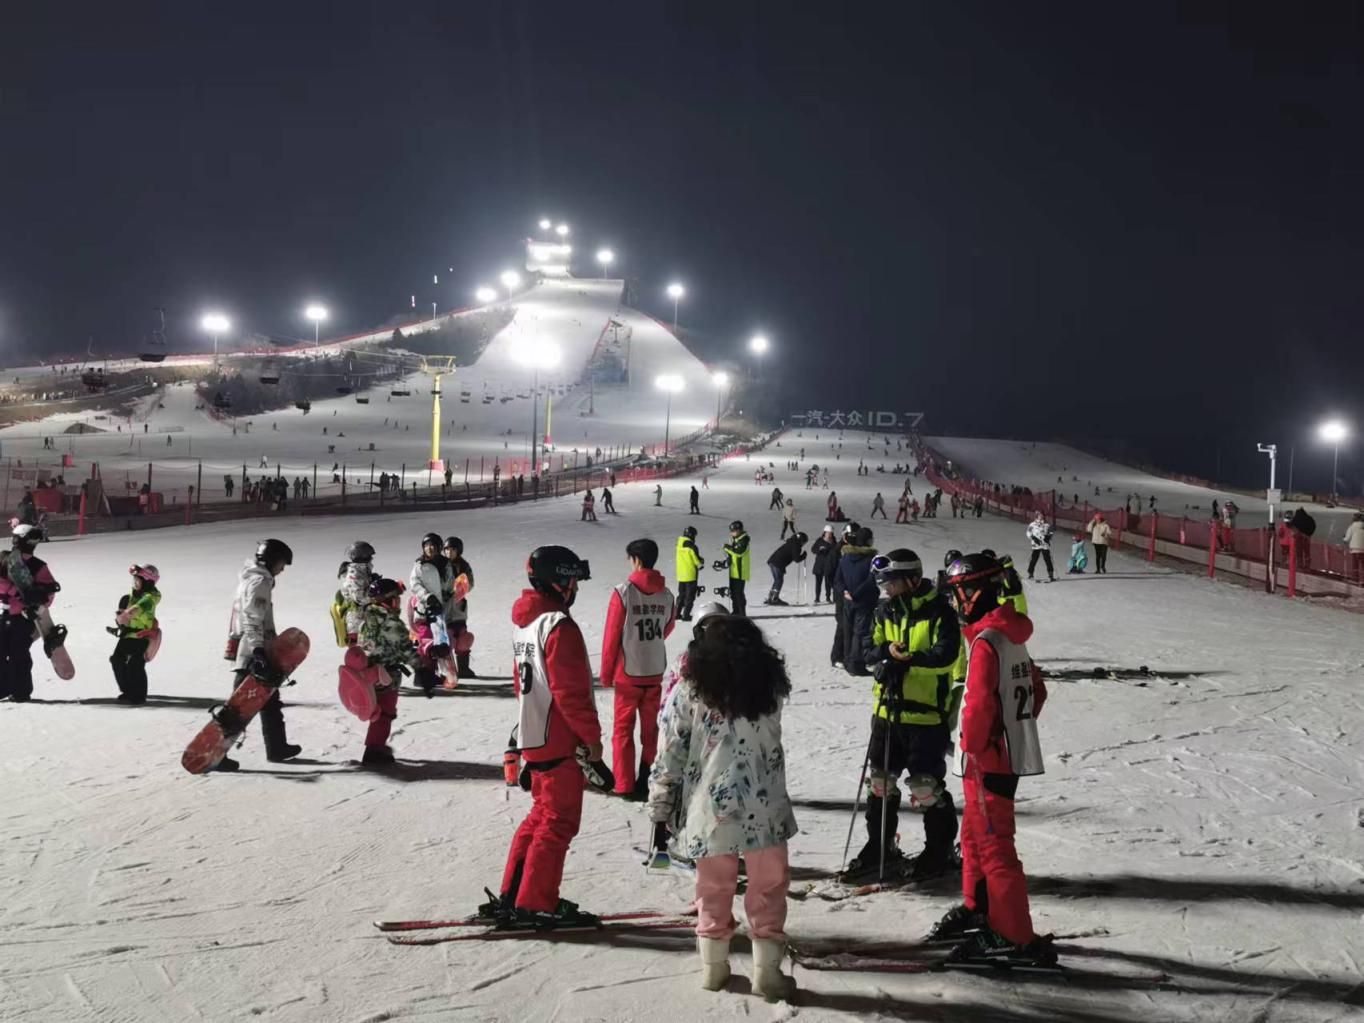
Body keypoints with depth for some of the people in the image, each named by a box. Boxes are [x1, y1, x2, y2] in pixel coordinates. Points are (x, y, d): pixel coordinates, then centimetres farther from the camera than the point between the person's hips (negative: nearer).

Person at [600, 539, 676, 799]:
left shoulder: (623, 593, -14)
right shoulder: (666, 595, -1)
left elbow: (611, 636, -11)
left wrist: (606, 673, 0)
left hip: (628, 673, -4)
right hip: (656, 672, 4)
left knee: (623, 729, 7)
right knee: (651, 729, 13)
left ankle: (625, 785, 6)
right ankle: (648, 782, 15)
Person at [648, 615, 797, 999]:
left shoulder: (687, 693, -7)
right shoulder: (769, 686, -1)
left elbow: (669, 762, -5)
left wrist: (661, 814, 6)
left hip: (710, 812, 0)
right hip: (764, 810, 0)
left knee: (714, 890, 16)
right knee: (768, 890, 12)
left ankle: (713, 969, 26)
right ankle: (767, 973, 16)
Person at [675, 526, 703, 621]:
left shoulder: (679, 545, 2)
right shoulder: (692, 547, -19)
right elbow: (697, 561, -15)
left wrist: (697, 565, 12)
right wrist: (702, 562, 9)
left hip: (680, 575, 6)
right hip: (691, 575, -6)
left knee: (681, 594, 19)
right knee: (690, 596, 5)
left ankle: (677, 613, 20)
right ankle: (686, 615, 6)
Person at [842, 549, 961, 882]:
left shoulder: (938, 612, -11)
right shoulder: (885, 611, 8)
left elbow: (945, 656, -21)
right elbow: (871, 652, 6)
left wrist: (905, 661, -28)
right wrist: (887, 651, -15)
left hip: (927, 713, -7)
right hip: (888, 709, 7)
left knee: (926, 785, -1)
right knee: (880, 780, 13)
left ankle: (940, 851, 16)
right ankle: (880, 848, 27)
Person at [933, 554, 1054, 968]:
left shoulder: (986, 642, -20)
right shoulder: (1011, 636, 10)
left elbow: (979, 704, -25)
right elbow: (1036, 689, 20)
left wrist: (971, 748, -14)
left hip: (989, 759, -10)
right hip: (1010, 751, 10)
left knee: (993, 845, -6)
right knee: (974, 834, 24)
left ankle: (1016, 938, -4)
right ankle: (977, 908, 40)